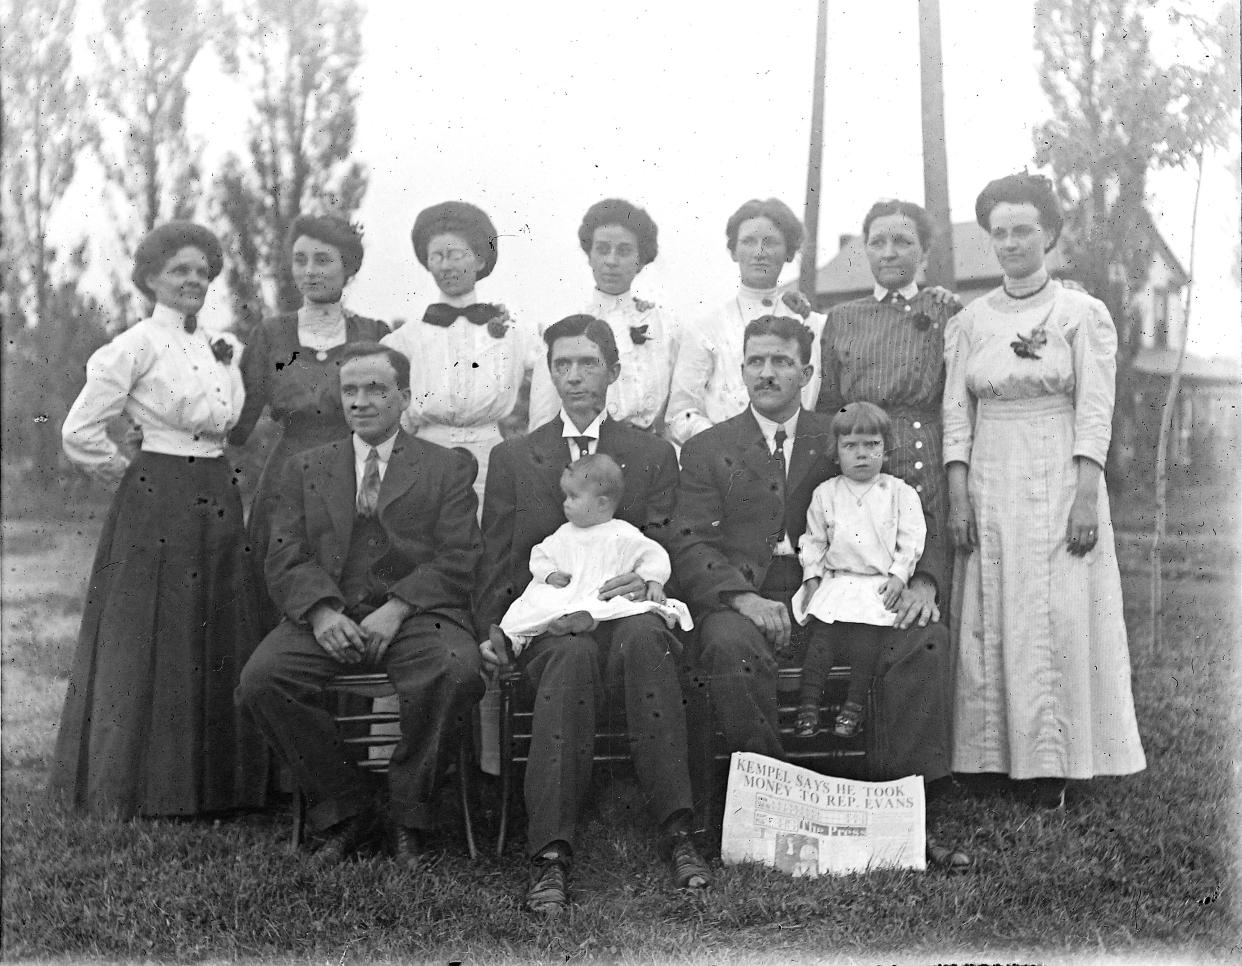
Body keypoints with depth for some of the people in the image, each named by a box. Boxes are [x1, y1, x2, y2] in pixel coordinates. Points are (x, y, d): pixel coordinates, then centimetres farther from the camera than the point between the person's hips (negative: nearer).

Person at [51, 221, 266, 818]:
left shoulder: (216, 347, 14)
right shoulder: (137, 346, -8)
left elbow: (226, 419, 12)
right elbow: (79, 432, -9)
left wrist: (228, 362, 5)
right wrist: (125, 473, 0)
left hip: (216, 502, 7)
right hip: (156, 507, -7)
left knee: (218, 641, 9)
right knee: (151, 645, -1)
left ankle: (215, 783, 19)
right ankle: (137, 787, 11)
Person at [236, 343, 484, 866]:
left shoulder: (449, 467, 13)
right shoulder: (304, 469, 20)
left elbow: (457, 560, 1)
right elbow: (285, 561, 8)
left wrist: (396, 610, -15)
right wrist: (321, 611, -13)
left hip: (416, 614, -2)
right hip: (326, 616, 2)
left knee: (457, 671, -34)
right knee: (261, 679, -26)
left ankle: (408, 813, -11)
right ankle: (344, 812, -8)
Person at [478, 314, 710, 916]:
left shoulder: (653, 455, 17)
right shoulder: (512, 458, 18)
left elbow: (666, 549, 9)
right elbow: (496, 561, 14)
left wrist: (647, 580, -14)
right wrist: (490, 629, -1)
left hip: (628, 612, 0)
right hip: (545, 622, 0)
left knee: (644, 637, -37)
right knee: (573, 653, -37)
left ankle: (676, 833, -38)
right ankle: (550, 857, -41)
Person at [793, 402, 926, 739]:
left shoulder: (900, 493, 4)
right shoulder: (825, 493, 9)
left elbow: (911, 540, 1)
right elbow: (814, 540, 14)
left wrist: (898, 576, -10)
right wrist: (812, 576, 3)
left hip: (882, 583, -2)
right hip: (836, 581, 2)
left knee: (869, 635, -20)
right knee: (822, 632, -15)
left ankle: (854, 704, -11)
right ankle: (809, 703, -11)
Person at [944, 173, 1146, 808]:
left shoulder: (1083, 314, 1)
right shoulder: (970, 322, 9)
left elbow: (1095, 414, -5)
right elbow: (955, 415, 5)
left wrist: (1086, 498, -14)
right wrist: (957, 498, -4)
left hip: (1059, 481, -3)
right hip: (989, 484, 3)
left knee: (1057, 617, -3)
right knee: (988, 619, 3)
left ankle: (1051, 764, 5)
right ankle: (991, 757, 11)